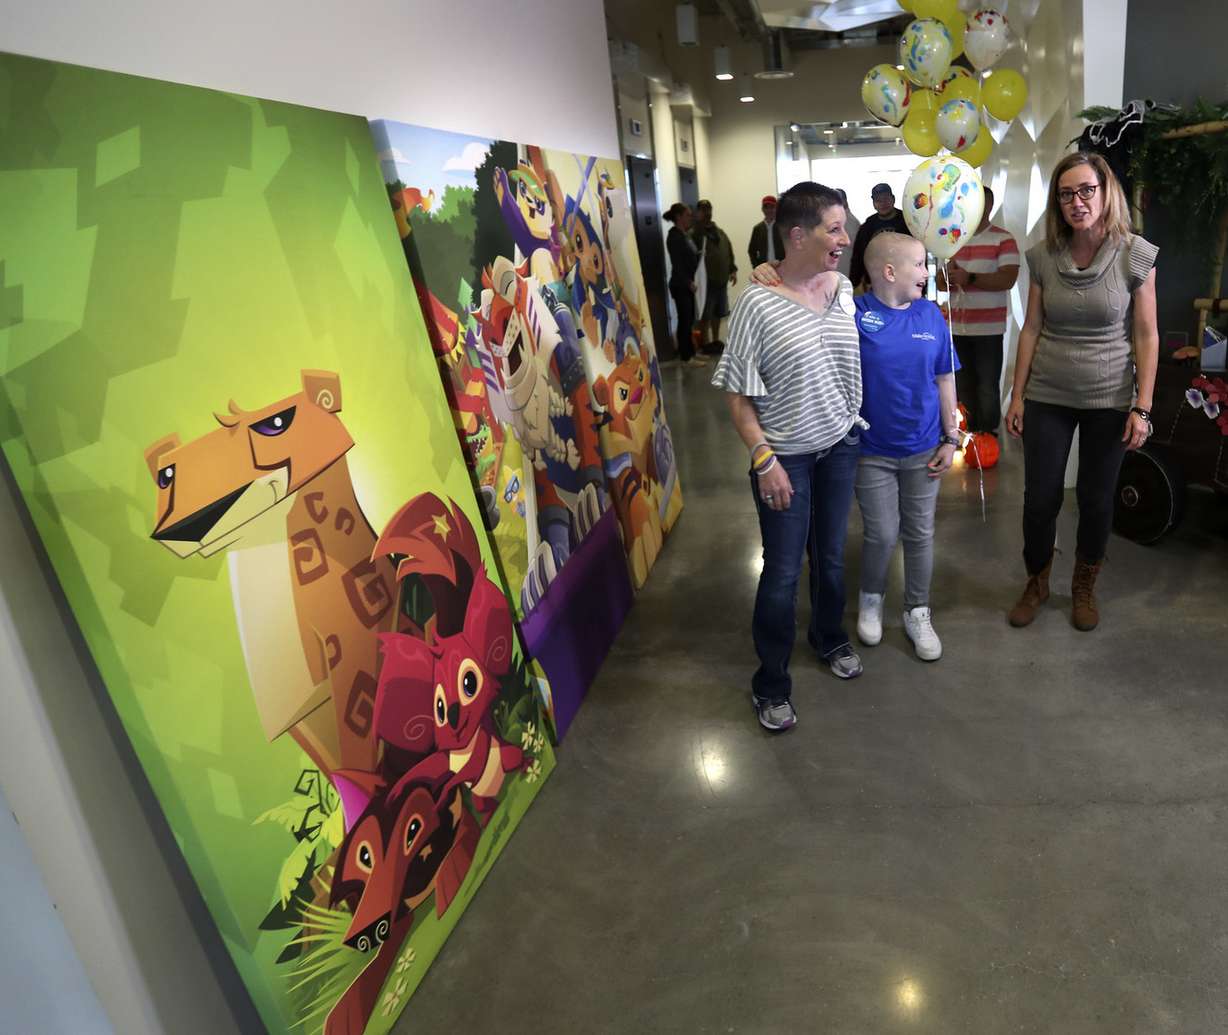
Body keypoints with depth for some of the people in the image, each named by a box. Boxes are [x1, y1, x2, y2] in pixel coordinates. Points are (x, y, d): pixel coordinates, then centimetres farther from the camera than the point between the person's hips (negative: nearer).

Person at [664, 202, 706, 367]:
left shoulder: (685, 234, 11)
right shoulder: (674, 236, -15)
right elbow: (677, 264, -18)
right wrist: (689, 282, -15)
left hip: (687, 283, 9)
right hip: (680, 285, -9)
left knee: (689, 319, 14)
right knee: (684, 320, -2)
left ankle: (690, 352, 23)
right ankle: (686, 357, 6)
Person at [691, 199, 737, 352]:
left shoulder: (720, 233, 14)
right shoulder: (694, 234, -9)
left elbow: (729, 253, 16)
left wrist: (733, 270, 7)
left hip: (721, 280, 7)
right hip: (706, 282, -7)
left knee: (718, 313, 15)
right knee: (705, 315, 1)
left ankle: (716, 340, 27)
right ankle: (705, 343, 10)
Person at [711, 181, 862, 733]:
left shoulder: (843, 289, -2)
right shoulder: (757, 303, -18)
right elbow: (738, 396, -14)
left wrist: (860, 424, 10)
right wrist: (764, 460, -18)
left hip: (840, 444, 5)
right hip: (786, 456, -5)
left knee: (830, 555, 19)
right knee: (783, 572, 3)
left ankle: (830, 638, 45)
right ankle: (770, 683, 22)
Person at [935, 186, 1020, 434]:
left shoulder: (1003, 239, -3)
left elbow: (1007, 279, -14)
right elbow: (940, 281, 13)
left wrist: (970, 278, -23)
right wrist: (947, 276, -10)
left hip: (988, 328, -5)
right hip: (956, 327, 5)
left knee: (988, 387, -2)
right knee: (963, 386, 7)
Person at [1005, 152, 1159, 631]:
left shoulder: (1136, 256, -8)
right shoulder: (1043, 256, -3)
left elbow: (1146, 336, -5)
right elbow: (1031, 329, 2)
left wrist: (1142, 407, -8)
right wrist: (1017, 396, 1)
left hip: (1109, 400, -1)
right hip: (1048, 397, 1)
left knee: (1096, 500, 9)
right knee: (1039, 498, 5)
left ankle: (1084, 588, 32)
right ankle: (1036, 583, 28)